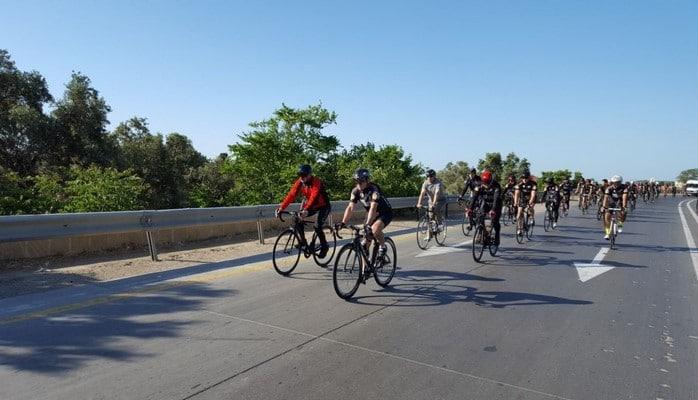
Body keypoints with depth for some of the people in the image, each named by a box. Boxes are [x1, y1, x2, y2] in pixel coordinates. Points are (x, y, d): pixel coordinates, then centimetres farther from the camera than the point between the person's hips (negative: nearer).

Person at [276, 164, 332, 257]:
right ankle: (303, 242, 5)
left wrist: (306, 210, -57)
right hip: (311, 205, 6)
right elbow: (291, 195, -19)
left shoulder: (316, 182, -29)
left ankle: (324, 246, 2)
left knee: (317, 226, -21)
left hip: (323, 206, -6)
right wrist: (281, 207, -31)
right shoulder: (299, 182, -12)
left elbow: (314, 197, -43)